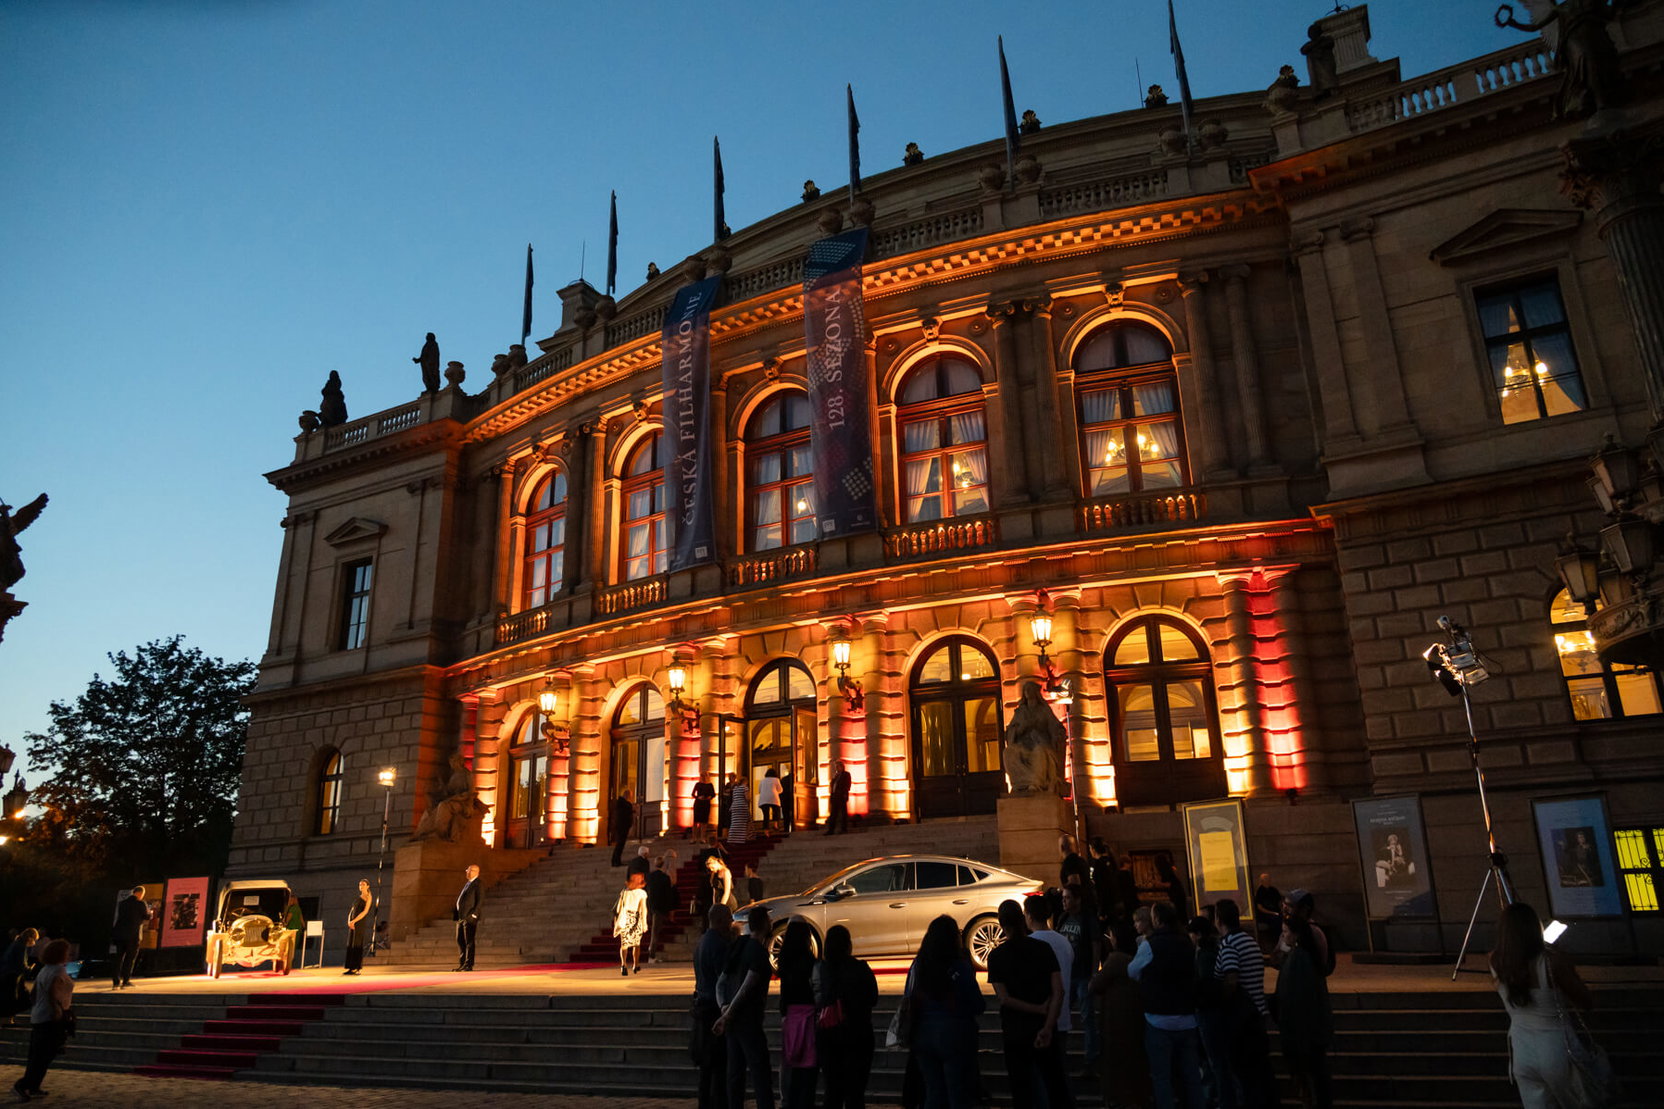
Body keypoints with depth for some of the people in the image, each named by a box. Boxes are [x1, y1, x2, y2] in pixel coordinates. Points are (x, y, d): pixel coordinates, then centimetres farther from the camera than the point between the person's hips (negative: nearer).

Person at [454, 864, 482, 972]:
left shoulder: (478, 884, -8)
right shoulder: (467, 884, 20)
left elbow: (481, 900, -14)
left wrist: (474, 914, -18)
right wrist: (456, 914, 14)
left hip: (469, 917, -9)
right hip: (461, 917, 9)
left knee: (469, 942, -6)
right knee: (460, 941, 11)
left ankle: (468, 965, -3)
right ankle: (462, 964, 18)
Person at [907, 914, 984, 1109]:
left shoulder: (917, 966, 0)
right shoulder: (960, 966, -13)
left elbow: (907, 1002, 6)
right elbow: (979, 1006, -10)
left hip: (923, 1036, 4)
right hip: (955, 1035, -4)